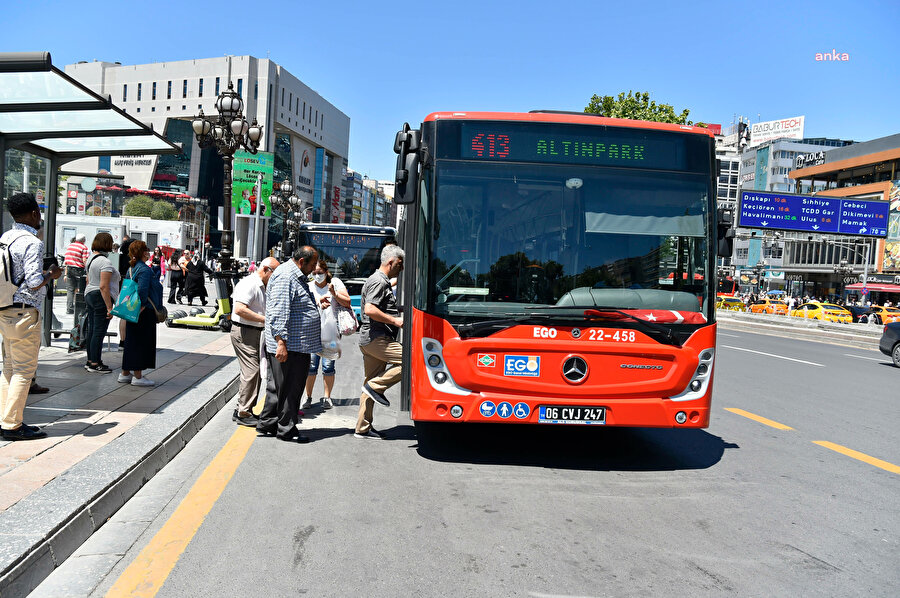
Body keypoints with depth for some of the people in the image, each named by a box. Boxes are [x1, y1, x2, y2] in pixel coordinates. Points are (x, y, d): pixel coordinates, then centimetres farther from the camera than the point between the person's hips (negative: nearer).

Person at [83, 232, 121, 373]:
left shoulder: (91, 258, 12)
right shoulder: (105, 262, -18)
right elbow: (103, 286, -23)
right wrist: (109, 307, -21)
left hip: (89, 296, 10)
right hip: (101, 298, -10)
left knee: (92, 330, 15)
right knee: (99, 331, -5)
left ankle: (90, 360, 23)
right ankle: (95, 364, -1)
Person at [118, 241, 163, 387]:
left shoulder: (131, 269, 13)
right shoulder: (144, 269, -17)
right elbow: (142, 290, -27)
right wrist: (142, 305, -16)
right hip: (145, 313, -9)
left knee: (131, 341, 16)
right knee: (142, 342, -3)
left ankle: (125, 373, 23)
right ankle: (137, 376, 1)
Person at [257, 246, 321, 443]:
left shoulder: (297, 276, 19)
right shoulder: (285, 277, -16)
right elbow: (279, 312, -23)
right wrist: (281, 342, -26)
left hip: (297, 345, 11)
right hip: (288, 346, -11)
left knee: (278, 386, 16)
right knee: (289, 389, -2)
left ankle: (267, 424, 25)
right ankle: (287, 429, 7)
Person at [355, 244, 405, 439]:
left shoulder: (382, 281, 23)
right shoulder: (379, 281, -11)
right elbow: (370, 310, -23)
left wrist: (400, 312, 26)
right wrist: (395, 320, -17)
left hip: (371, 339, 11)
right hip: (376, 338, -11)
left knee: (371, 383, 10)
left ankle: (363, 428, 14)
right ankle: (376, 386, -10)